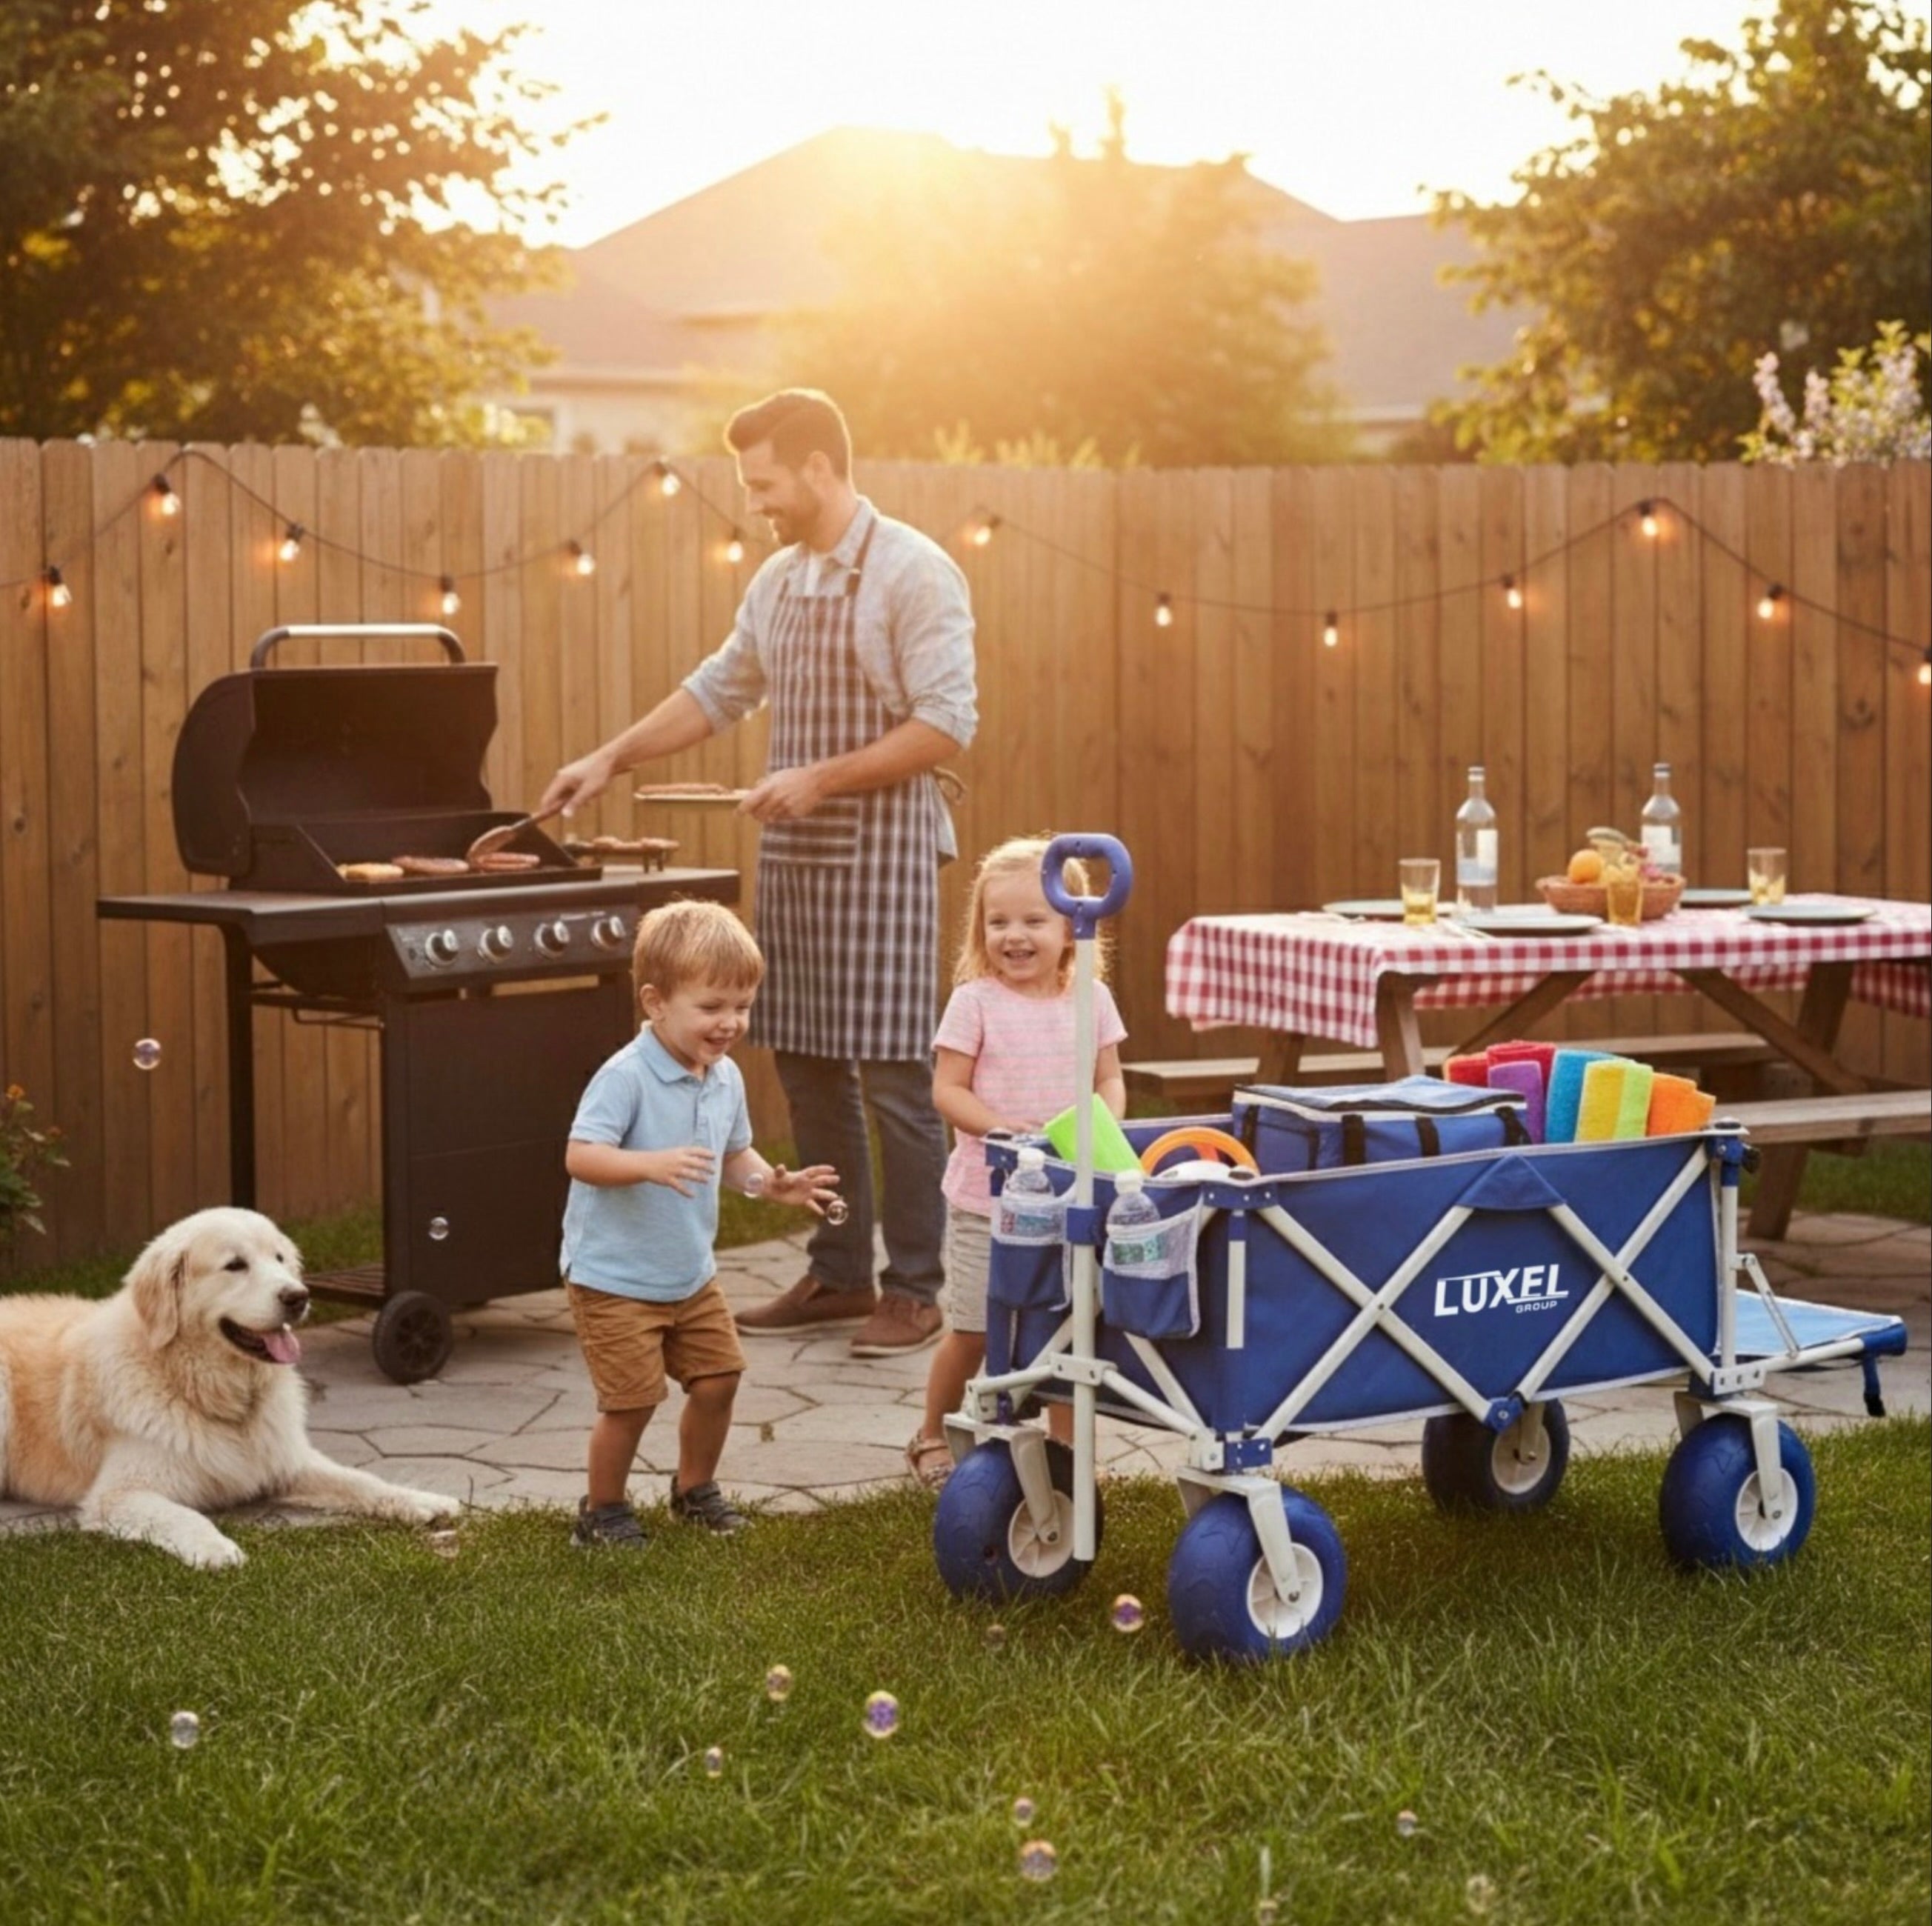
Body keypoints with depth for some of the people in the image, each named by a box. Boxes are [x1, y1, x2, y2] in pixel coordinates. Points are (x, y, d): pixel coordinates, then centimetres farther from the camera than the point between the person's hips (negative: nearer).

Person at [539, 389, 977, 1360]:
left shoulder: (912, 572, -11)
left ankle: (914, 1289, 5)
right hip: (792, 857, 8)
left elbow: (947, 722, -17)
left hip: (880, 854, -8)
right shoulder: (778, 580, 13)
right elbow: (717, 690, 23)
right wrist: (609, 759, 17)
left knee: (893, 1077, -4)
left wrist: (820, 778, -19)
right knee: (808, 1071, 10)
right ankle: (839, 1274, 20)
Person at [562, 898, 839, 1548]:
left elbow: (734, 1154, 15)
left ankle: (695, 1488, 35)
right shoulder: (626, 1078, -22)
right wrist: (652, 1165, -43)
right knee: (632, 1399, -4)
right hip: (615, 1277, -7)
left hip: (692, 1274, 7)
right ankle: (602, 1510, 18)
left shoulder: (726, 1079, 2)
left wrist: (772, 1183, -4)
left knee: (718, 1378, 11)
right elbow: (580, 1156, -29)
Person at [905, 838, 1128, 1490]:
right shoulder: (976, 1002, -8)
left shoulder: (1092, 999, 1)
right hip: (987, 1197, -2)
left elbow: (1110, 1078, 7)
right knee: (972, 1330, 7)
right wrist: (1003, 1129, -24)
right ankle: (932, 1437, 28)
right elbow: (947, 1090, -9)